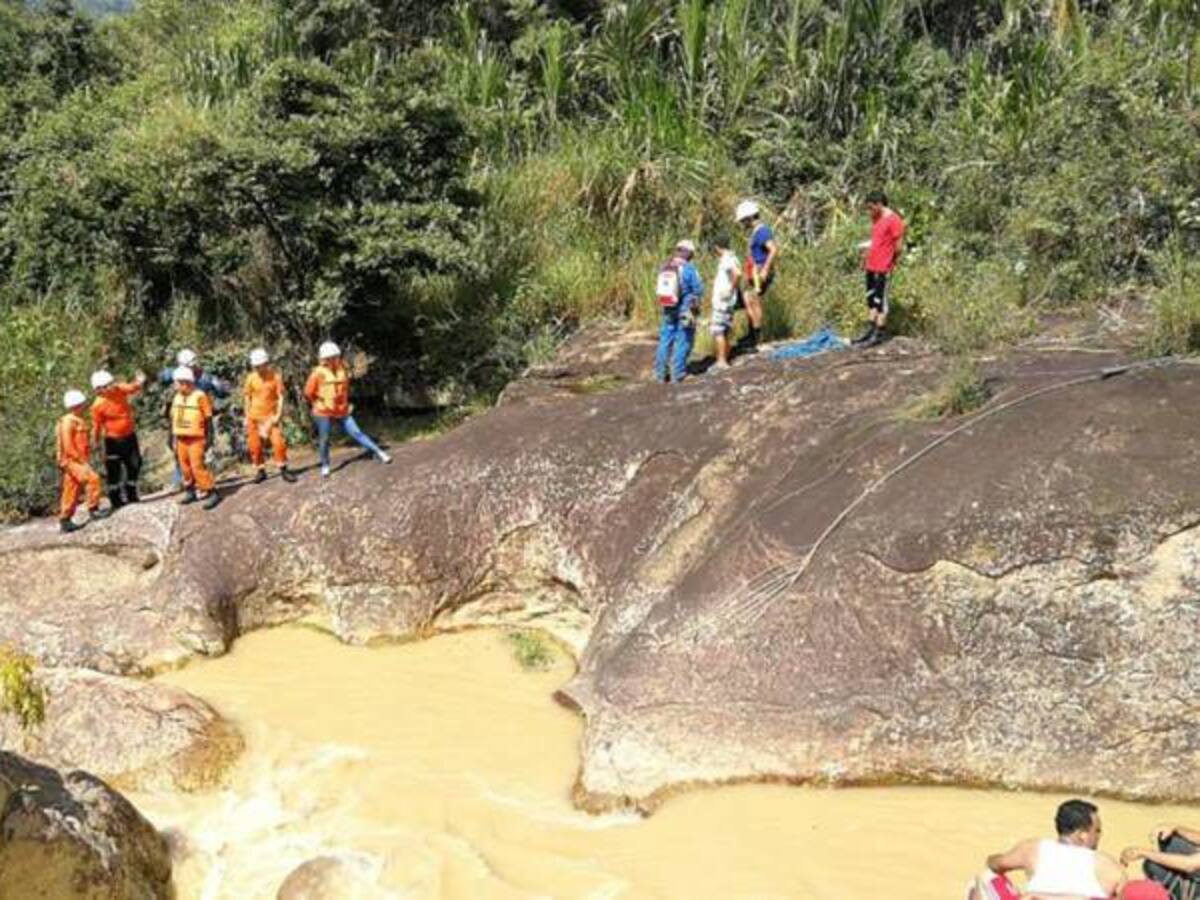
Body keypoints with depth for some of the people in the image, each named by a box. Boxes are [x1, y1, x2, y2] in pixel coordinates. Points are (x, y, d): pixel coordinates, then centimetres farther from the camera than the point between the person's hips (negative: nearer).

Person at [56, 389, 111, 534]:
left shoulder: (78, 422, 18)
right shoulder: (68, 422, -12)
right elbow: (68, 446, -18)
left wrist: (85, 461, 19)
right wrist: (81, 460, -21)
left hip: (78, 461, 10)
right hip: (72, 461, -10)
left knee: (72, 492, 11)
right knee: (92, 478, -22)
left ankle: (65, 522, 15)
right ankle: (93, 509, -18)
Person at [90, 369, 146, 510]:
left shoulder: (120, 389, -5)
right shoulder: (98, 405, -17)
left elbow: (132, 388, -12)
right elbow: (97, 426, -9)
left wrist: (139, 382, -34)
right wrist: (97, 442, -2)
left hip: (129, 436, 5)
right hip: (113, 440, -5)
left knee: (134, 466, 13)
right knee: (113, 471, 1)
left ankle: (131, 495, 29)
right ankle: (116, 501, 12)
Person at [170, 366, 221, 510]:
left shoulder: (200, 396, -12)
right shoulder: (177, 397, 9)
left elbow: (208, 419, -9)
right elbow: (174, 418, 15)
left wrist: (207, 439, -10)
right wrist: (174, 438, 14)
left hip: (196, 438, -7)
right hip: (181, 438, 7)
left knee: (197, 466, -13)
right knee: (185, 466, 11)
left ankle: (211, 492, -9)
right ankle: (191, 490, 23)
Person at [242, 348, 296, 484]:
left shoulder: (275, 376, -9)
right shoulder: (251, 378, -4)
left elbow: (280, 396, -7)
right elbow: (247, 396, 5)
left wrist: (278, 414, -14)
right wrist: (247, 416, 3)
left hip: (271, 415, -2)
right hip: (254, 416, 2)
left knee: (278, 442, -10)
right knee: (255, 444, 5)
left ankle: (283, 469, 2)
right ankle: (260, 471, 18)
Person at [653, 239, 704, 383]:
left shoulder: (665, 268, 2)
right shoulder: (688, 269, -15)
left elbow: (660, 288, 9)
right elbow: (699, 289, -11)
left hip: (667, 310, 5)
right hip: (685, 311, -5)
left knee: (665, 340, 12)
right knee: (683, 341, 4)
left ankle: (660, 373, 13)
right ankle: (678, 373, 5)